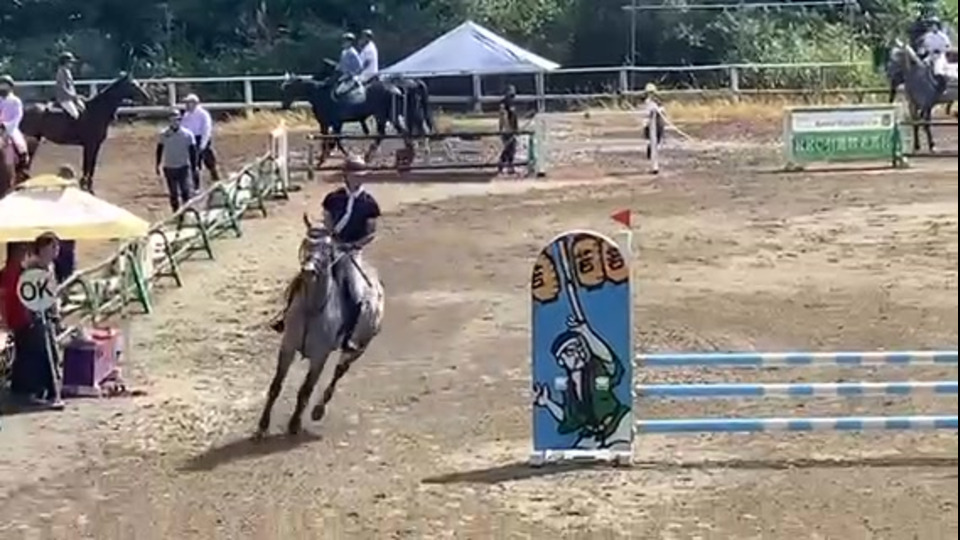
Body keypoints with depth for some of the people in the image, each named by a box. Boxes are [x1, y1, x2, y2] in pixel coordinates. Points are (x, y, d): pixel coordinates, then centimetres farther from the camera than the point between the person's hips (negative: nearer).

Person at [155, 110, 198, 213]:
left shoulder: (188, 134, -7)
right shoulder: (164, 134, -3)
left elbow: (193, 152, -1)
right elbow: (159, 150, 6)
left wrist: (194, 168, -2)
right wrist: (158, 165, 8)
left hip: (183, 167, -2)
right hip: (169, 168, 2)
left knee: (186, 191, -9)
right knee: (173, 193, 10)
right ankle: (176, 213, 20)